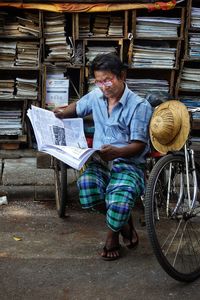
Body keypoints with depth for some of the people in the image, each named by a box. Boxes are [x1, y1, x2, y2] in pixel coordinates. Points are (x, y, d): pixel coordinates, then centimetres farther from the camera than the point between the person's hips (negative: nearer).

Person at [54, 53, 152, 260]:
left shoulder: (140, 106, -8)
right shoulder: (96, 96, 7)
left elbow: (139, 145, -11)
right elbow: (77, 108, 30)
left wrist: (117, 152, -31)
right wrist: (62, 113, 7)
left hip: (128, 163, -4)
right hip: (99, 161, 4)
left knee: (120, 195, -37)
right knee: (86, 183, -33)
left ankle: (112, 236, 0)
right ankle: (123, 221, -2)